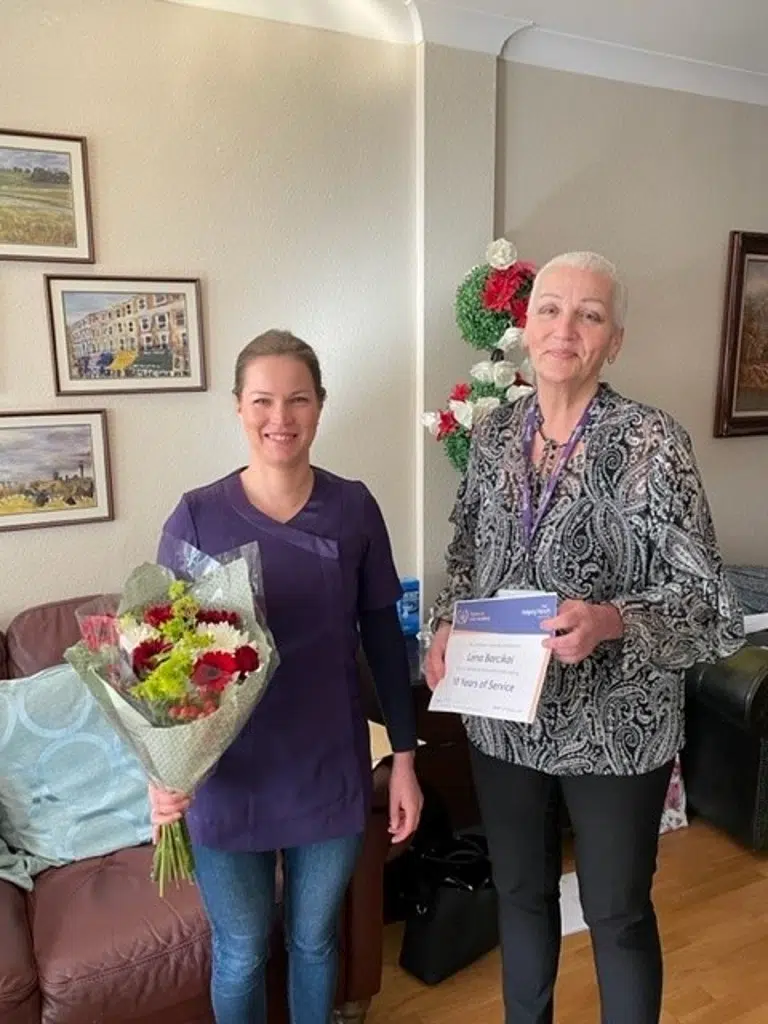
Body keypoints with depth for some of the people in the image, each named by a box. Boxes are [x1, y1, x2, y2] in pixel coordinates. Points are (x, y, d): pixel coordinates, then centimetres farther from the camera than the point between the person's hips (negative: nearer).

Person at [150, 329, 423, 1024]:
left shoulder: (354, 508, -6)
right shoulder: (197, 516, -11)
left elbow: (383, 637, 0)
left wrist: (404, 756, 1)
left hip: (332, 770, 2)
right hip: (229, 778, -1)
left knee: (316, 939, 23)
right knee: (241, 954, 19)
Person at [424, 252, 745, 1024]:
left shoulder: (652, 443, -15)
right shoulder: (493, 433, 0)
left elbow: (709, 602, -15)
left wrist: (612, 621, -32)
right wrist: (444, 626, -7)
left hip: (614, 730, -4)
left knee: (617, 914, 17)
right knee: (520, 893, 24)